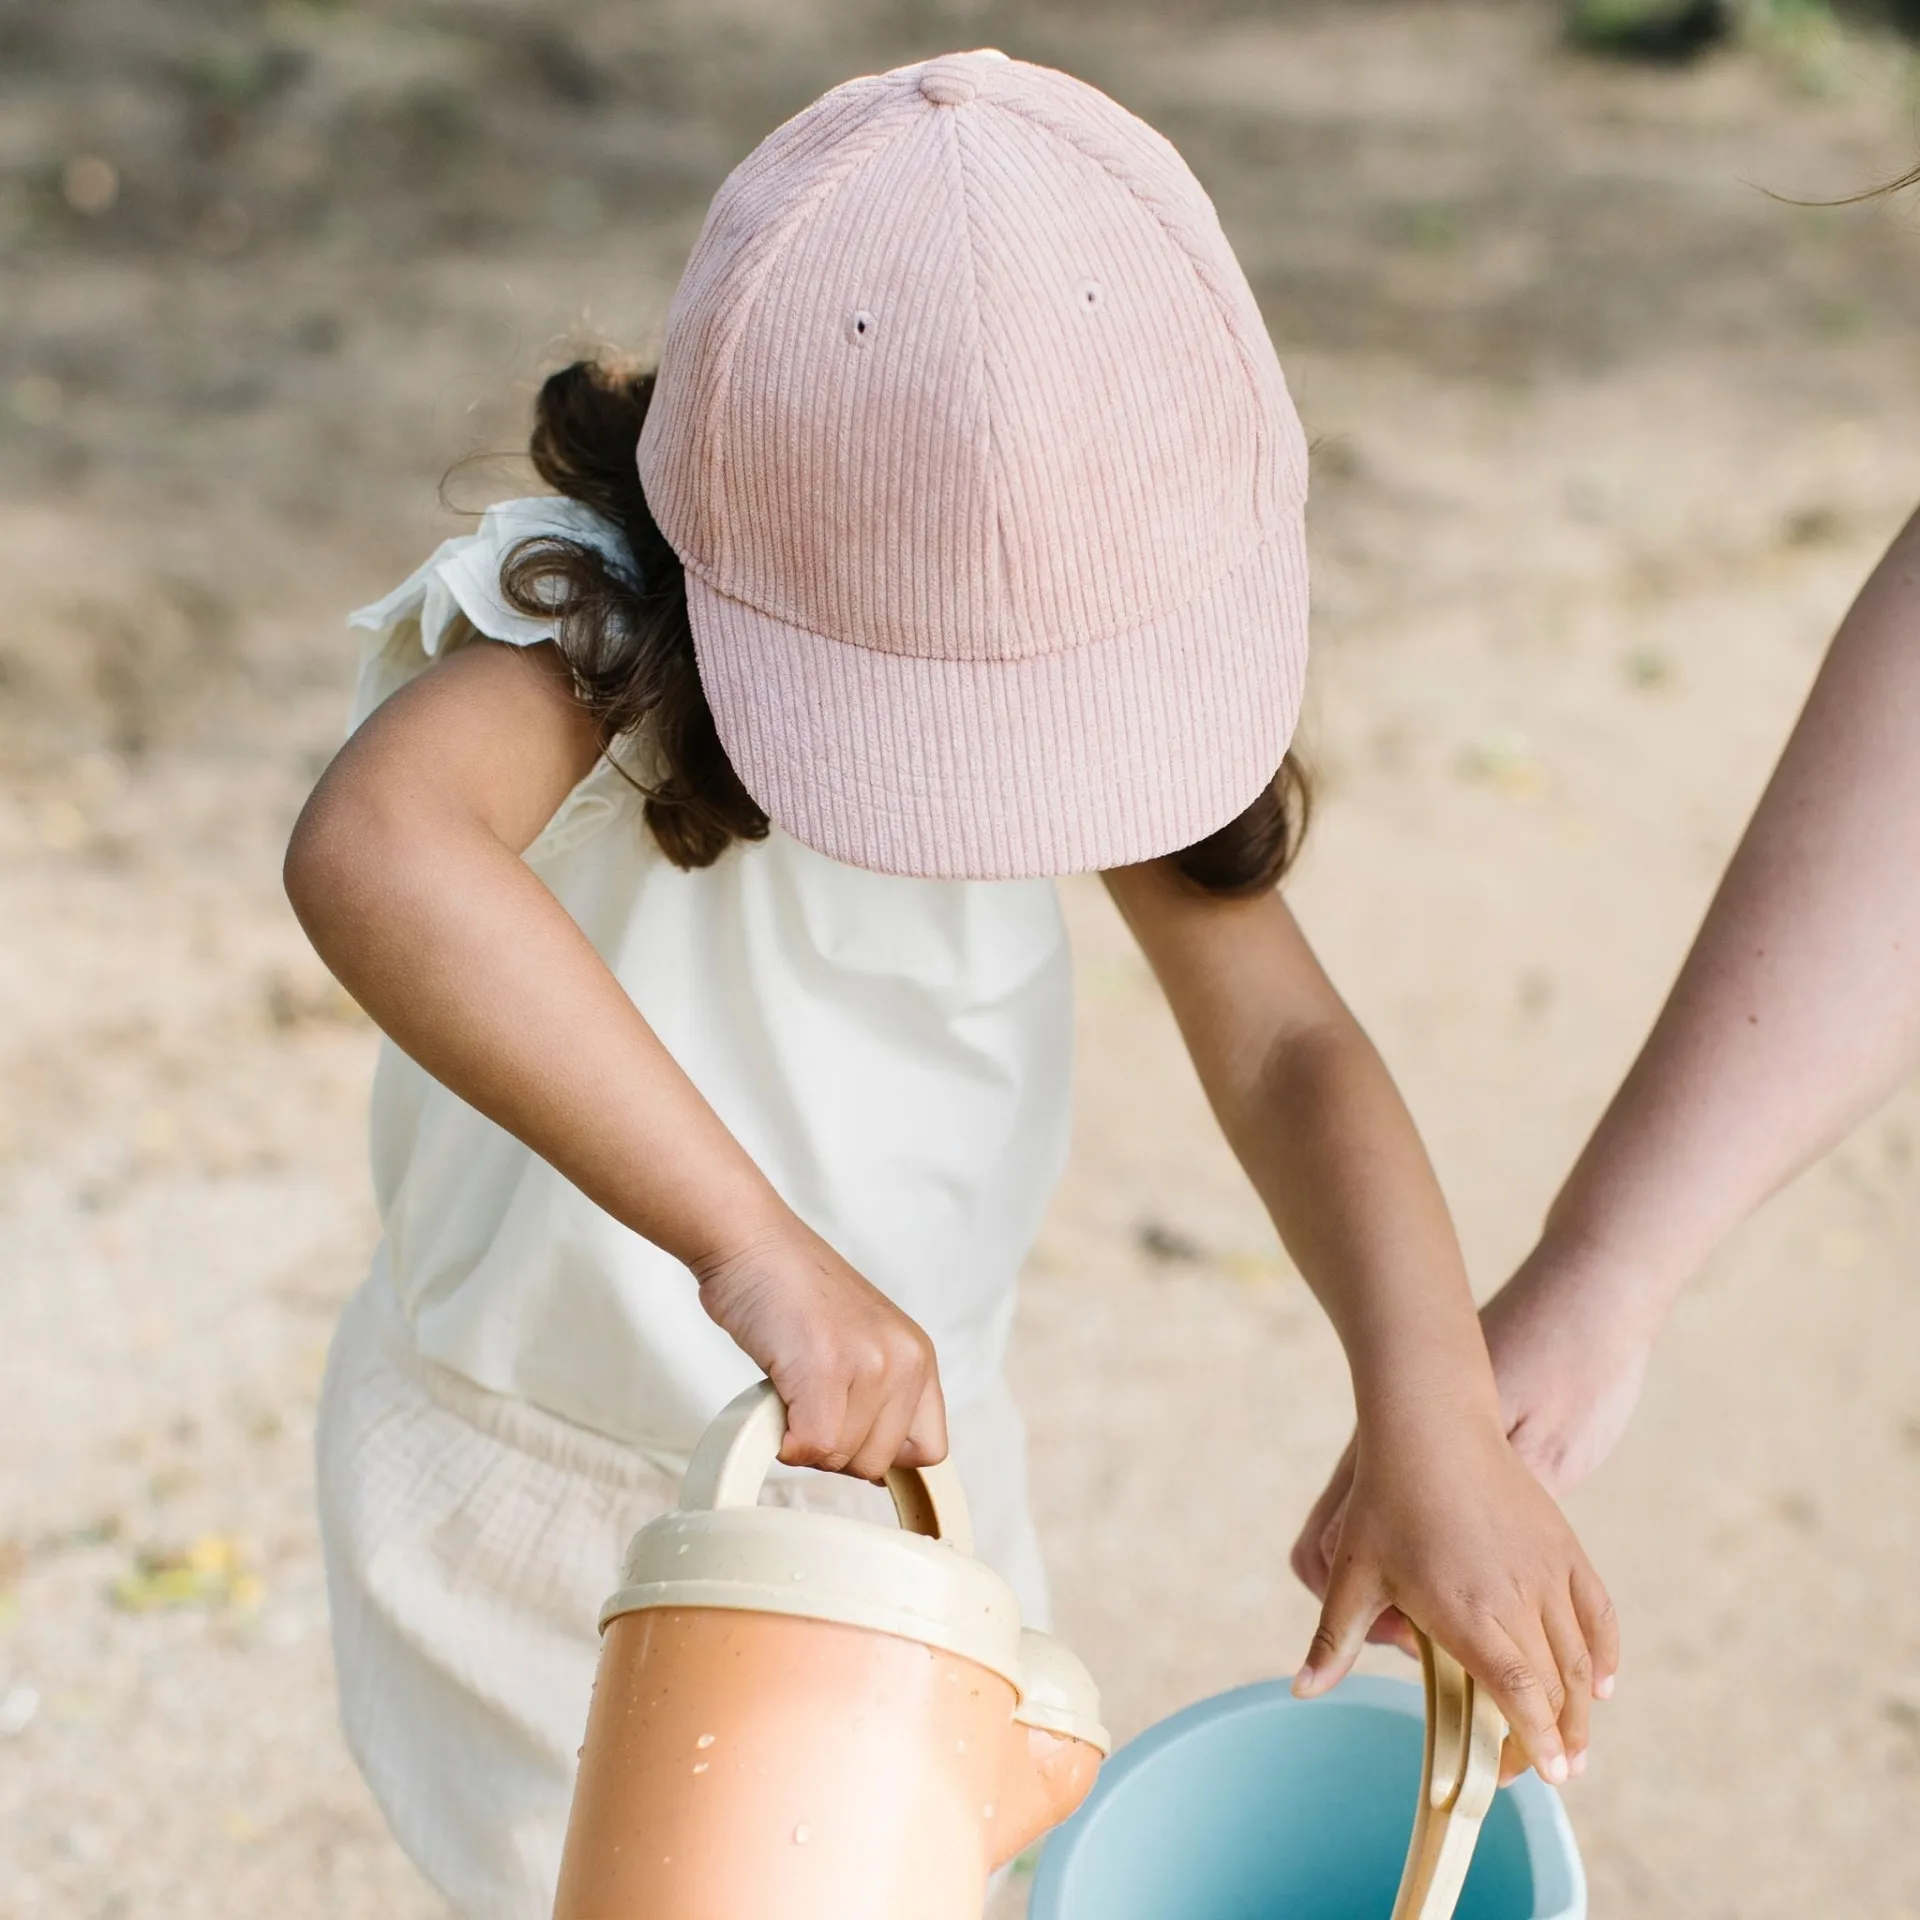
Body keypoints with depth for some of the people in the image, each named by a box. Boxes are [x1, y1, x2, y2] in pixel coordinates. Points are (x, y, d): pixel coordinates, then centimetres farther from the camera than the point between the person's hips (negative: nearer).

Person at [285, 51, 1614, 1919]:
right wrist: (751, 1243, -58)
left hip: (900, 1440, 5)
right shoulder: (593, 623, -30)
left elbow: (1279, 1039, -20)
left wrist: (1434, 1415, -34)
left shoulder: (1097, 654, -15)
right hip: (539, 1487, -4)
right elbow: (374, 851, -51)